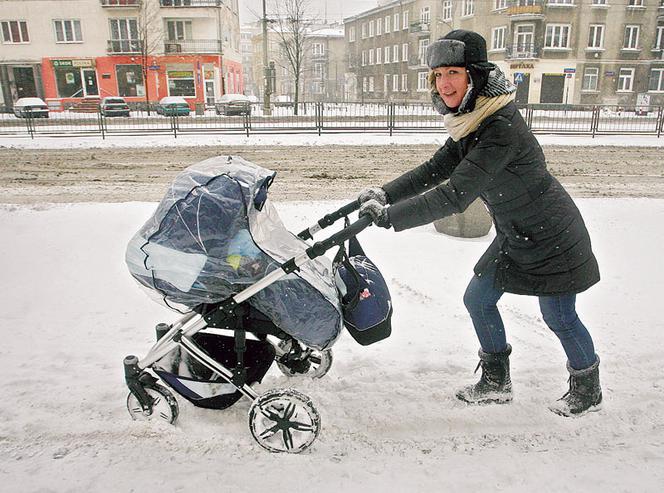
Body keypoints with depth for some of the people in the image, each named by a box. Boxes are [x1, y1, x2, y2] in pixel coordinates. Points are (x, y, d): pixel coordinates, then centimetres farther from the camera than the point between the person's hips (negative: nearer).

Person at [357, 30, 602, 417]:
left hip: (553, 238, -9)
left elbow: (455, 196, -37)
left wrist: (390, 216, -35)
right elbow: (435, 169, 3)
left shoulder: (502, 128, -31)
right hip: (515, 237, 9)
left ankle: (588, 391, 35)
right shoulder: (470, 124, 0)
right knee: (478, 300, 11)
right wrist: (385, 194, -9)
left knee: (560, 318, 6)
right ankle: (496, 383, 30)